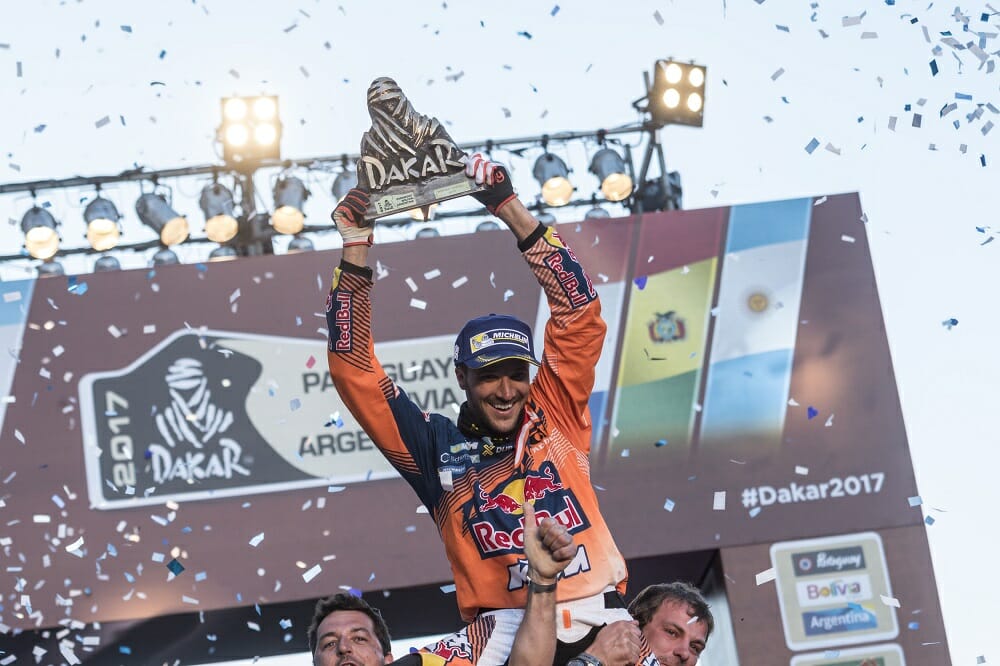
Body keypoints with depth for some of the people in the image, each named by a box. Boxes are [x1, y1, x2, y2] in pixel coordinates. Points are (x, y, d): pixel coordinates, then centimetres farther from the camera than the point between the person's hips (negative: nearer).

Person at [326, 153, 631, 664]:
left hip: (597, 613, 2)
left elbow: (578, 312, 13)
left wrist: (511, 210, 7)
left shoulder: (556, 414, 17)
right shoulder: (438, 447, 15)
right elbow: (354, 372, 11)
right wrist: (355, 253, 8)